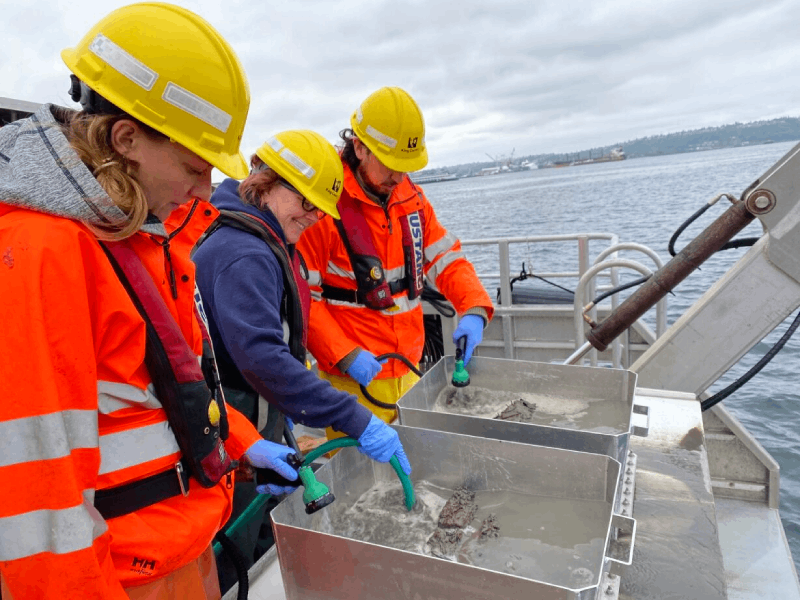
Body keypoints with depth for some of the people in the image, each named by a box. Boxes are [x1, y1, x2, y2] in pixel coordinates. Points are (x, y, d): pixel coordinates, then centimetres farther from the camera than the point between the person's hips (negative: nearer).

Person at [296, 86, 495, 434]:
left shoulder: (410, 196, 6)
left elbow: (444, 257, 6)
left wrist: (474, 308, -10)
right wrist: (345, 356, -19)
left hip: (410, 370, 6)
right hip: (355, 379, -6)